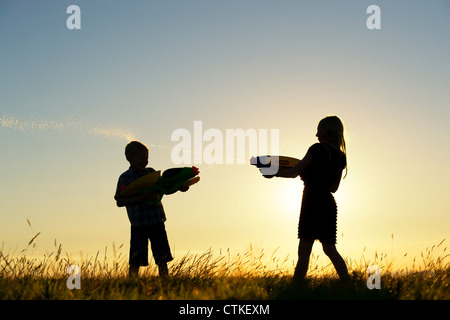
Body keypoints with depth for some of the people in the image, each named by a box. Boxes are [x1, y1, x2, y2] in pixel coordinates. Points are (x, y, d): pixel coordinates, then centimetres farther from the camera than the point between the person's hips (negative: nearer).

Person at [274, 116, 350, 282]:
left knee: (304, 252, -9)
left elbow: (294, 172, -9)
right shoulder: (341, 156, 11)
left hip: (313, 203, -8)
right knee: (330, 249, 13)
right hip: (328, 204, 8)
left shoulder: (318, 149, -9)